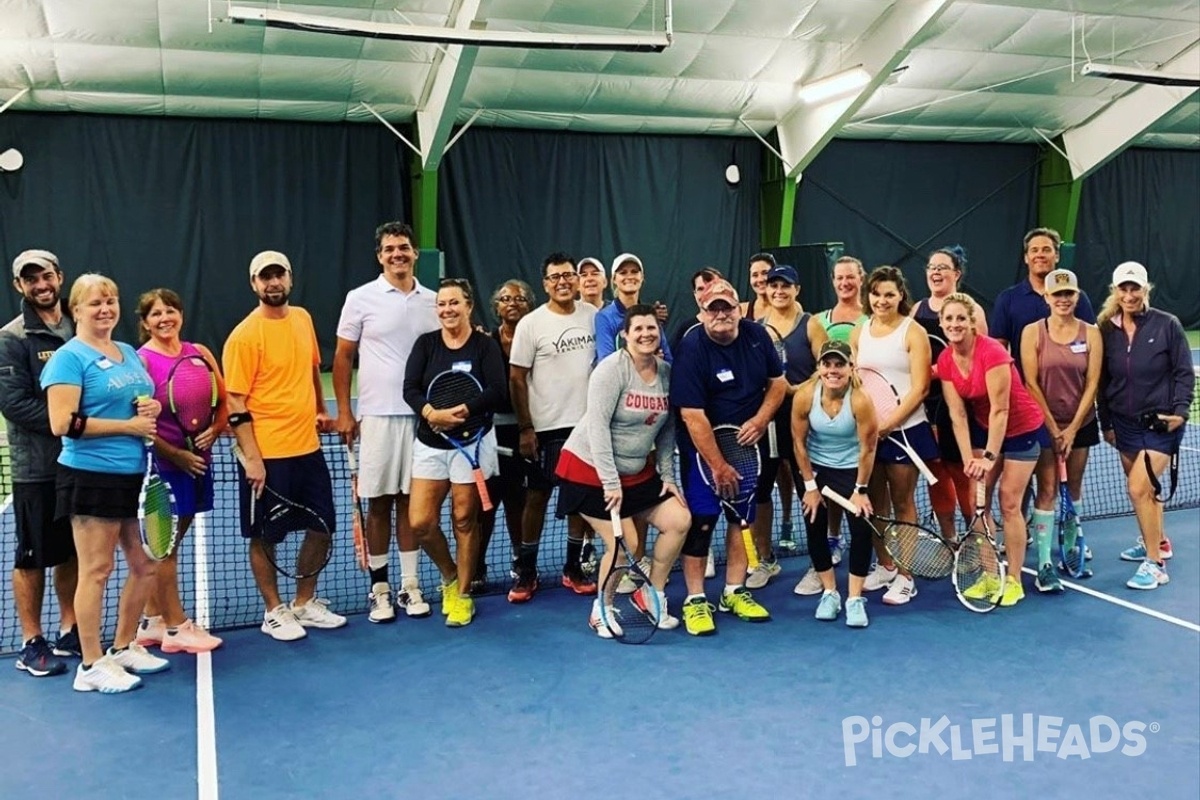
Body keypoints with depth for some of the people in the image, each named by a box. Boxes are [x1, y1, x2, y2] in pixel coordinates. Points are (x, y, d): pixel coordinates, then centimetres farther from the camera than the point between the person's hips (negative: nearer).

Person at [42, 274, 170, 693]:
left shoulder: (130, 353, 15)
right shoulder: (68, 358, -8)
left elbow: (144, 402, 27)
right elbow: (62, 423, -18)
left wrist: (152, 409, 2)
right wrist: (128, 426, -17)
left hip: (136, 475, 8)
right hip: (92, 477, -8)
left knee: (146, 565, 12)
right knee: (96, 570, -1)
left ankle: (124, 648, 29)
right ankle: (91, 666, 10)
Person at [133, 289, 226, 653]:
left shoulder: (199, 353, 7)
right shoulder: (141, 360, -9)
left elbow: (223, 402, 10)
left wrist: (213, 430, -9)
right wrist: (176, 454, -17)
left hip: (197, 460, 6)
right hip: (163, 463, -6)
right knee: (166, 545, 3)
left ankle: (152, 621, 26)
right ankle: (176, 627, 12)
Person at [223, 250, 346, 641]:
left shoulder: (303, 318, 7)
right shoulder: (245, 335, -12)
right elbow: (235, 403, -14)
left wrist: (321, 409, 17)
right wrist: (251, 457, -18)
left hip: (308, 447, 7)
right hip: (267, 455, -7)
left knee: (323, 526, 12)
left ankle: (305, 603, 29)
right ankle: (274, 612, 22)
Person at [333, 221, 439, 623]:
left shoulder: (432, 301, 7)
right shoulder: (361, 299, 0)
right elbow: (343, 357, 3)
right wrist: (344, 412, -2)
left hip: (422, 415, 2)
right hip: (376, 416, -2)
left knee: (410, 501, 7)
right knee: (378, 503, 3)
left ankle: (410, 585, 16)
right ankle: (379, 588, 14)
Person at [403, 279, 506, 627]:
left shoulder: (486, 345, -4)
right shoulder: (425, 343, 3)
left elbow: (498, 392, -15)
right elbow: (410, 389, -7)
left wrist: (464, 410, -30)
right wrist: (432, 413, -27)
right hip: (430, 443, 3)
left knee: (465, 520, 5)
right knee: (420, 522, -2)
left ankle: (462, 595, 21)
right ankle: (450, 576, 26)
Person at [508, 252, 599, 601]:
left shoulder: (591, 315, 2)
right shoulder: (531, 324, -7)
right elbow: (516, 379, -6)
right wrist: (525, 428, -8)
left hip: (587, 422, 3)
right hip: (546, 427, -3)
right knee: (537, 496, 4)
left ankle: (573, 568, 21)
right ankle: (526, 572, 14)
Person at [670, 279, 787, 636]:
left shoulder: (757, 335, -4)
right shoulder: (692, 348, -20)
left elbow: (778, 382, 8)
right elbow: (693, 415, -22)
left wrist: (760, 420, -10)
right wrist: (719, 465, -21)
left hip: (747, 444, 5)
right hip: (703, 446, -5)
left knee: (742, 518, 10)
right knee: (700, 522, -6)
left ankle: (734, 593, 22)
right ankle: (695, 600, 4)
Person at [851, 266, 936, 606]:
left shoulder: (913, 332, -5)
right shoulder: (859, 332, 9)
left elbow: (919, 388, -10)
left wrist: (889, 423, -17)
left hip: (904, 429, -4)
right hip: (866, 430, 4)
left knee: (902, 504, 3)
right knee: (876, 502, 11)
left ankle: (905, 577, 11)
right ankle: (885, 566, 25)